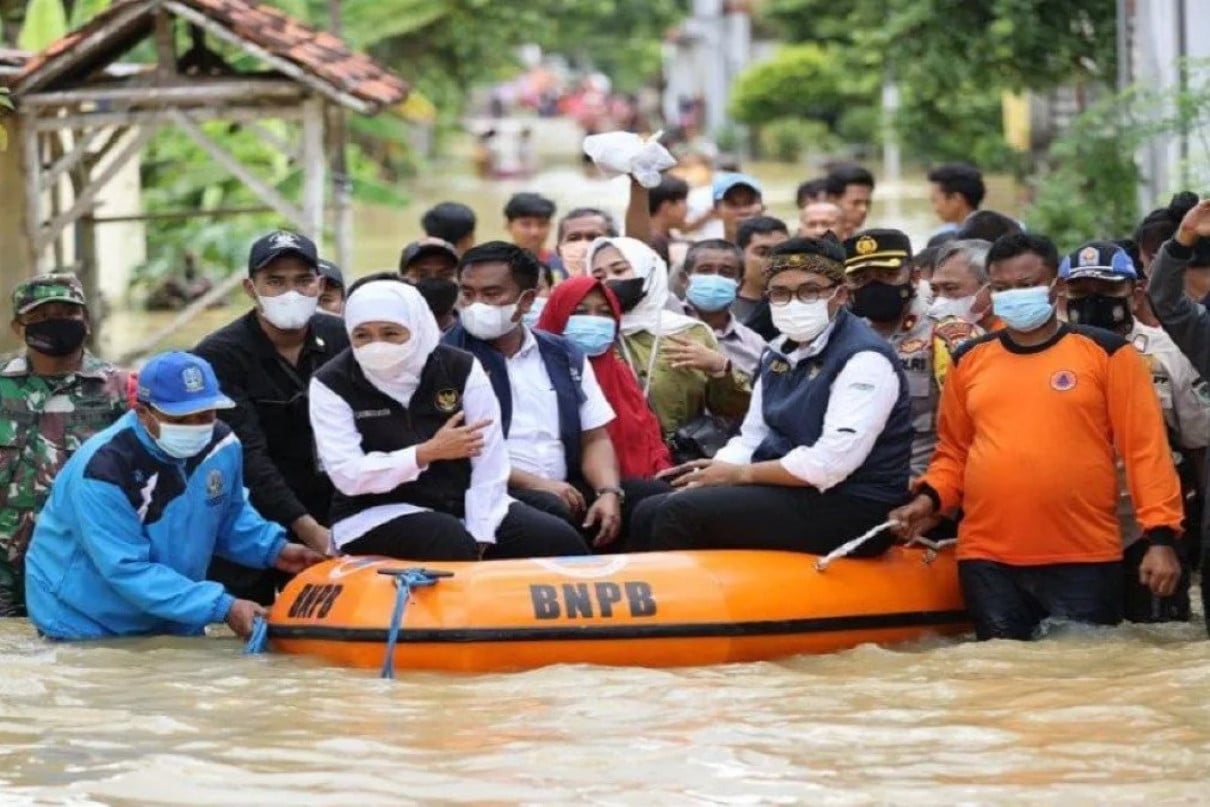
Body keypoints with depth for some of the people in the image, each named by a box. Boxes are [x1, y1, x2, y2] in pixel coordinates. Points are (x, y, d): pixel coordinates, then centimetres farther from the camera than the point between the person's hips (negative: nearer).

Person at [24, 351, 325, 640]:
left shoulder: (222, 446, -10)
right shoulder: (105, 471, -31)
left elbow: (231, 518, 10)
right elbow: (129, 570, -33)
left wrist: (273, 549, -9)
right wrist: (222, 607, -37)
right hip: (83, 627, -6)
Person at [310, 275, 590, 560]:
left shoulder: (461, 368, -3)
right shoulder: (331, 385, -7)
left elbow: (489, 463, -7)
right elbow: (347, 475, -15)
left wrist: (480, 541, -18)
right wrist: (430, 452, -18)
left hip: (461, 504, 3)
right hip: (376, 515, -3)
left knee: (559, 541, -16)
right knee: (453, 546, -33)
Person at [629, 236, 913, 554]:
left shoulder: (863, 359, -14)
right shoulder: (780, 355, 14)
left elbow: (829, 464, -23)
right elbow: (752, 438, 17)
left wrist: (741, 473, -12)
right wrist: (711, 475, -6)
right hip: (782, 493, 9)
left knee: (681, 514, -20)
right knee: (650, 513, 2)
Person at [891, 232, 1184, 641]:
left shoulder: (1106, 352, 1)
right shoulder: (969, 360, 12)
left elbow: (1145, 448, -3)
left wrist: (1161, 535, -10)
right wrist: (930, 497, -2)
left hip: (1083, 560, -3)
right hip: (988, 560, 3)